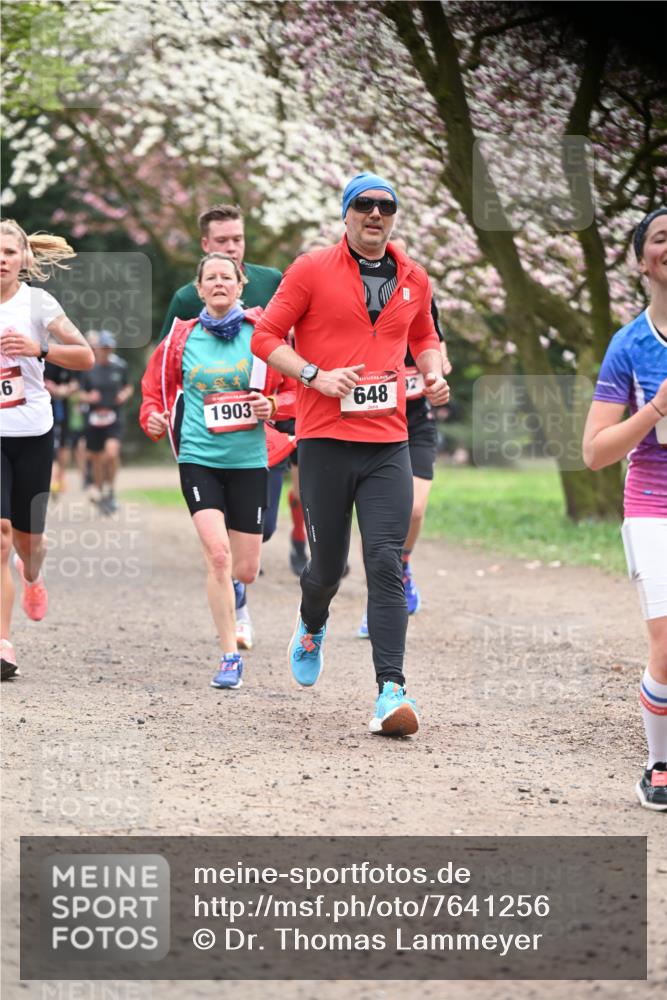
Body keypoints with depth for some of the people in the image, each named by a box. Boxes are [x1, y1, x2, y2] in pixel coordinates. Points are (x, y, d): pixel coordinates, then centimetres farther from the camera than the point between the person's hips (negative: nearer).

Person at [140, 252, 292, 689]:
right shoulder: (183, 338, 3)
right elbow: (156, 385, 16)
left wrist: (272, 406, -12)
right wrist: (153, 418, -2)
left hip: (248, 460, 1)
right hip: (199, 457, -1)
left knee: (246, 569, 4)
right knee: (218, 554, -17)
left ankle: (227, 598, 43)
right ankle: (230, 657, -9)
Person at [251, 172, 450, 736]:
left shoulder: (414, 279, 12)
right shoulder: (312, 270, 0)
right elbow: (266, 336, 1)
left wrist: (434, 373, 9)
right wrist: (316, 376, -13)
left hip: (389, 443, 2)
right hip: (325, 440, -2)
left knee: (386, 563, -10)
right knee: (328, 566, 6)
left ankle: (391, 691, -15)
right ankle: (312, 627, 42)